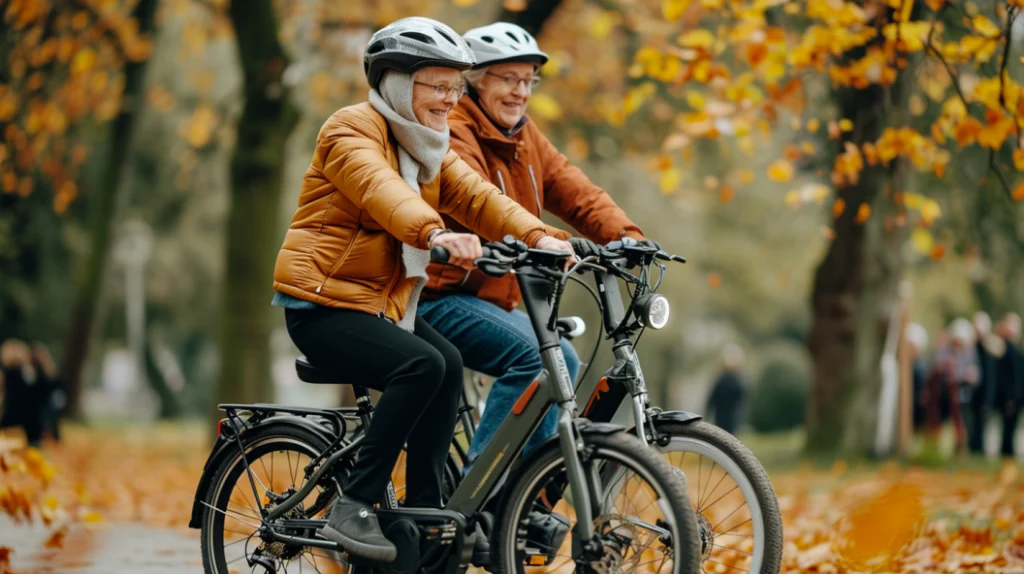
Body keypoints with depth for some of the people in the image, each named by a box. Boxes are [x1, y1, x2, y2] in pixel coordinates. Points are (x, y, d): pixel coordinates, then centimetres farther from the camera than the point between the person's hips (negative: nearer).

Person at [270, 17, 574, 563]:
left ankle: (423, 513, -7)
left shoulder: (429, 147, 14)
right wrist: (435, 233, -52)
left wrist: (538, 236, -20)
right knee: (423, 365, -27)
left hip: (384, 304, 8)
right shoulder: (353, 130, -12)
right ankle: (352, 508, -22)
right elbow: (381, 189, -33)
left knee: (448, 364, -15)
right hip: (323, 302, -8)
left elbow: (476, 195, -2)